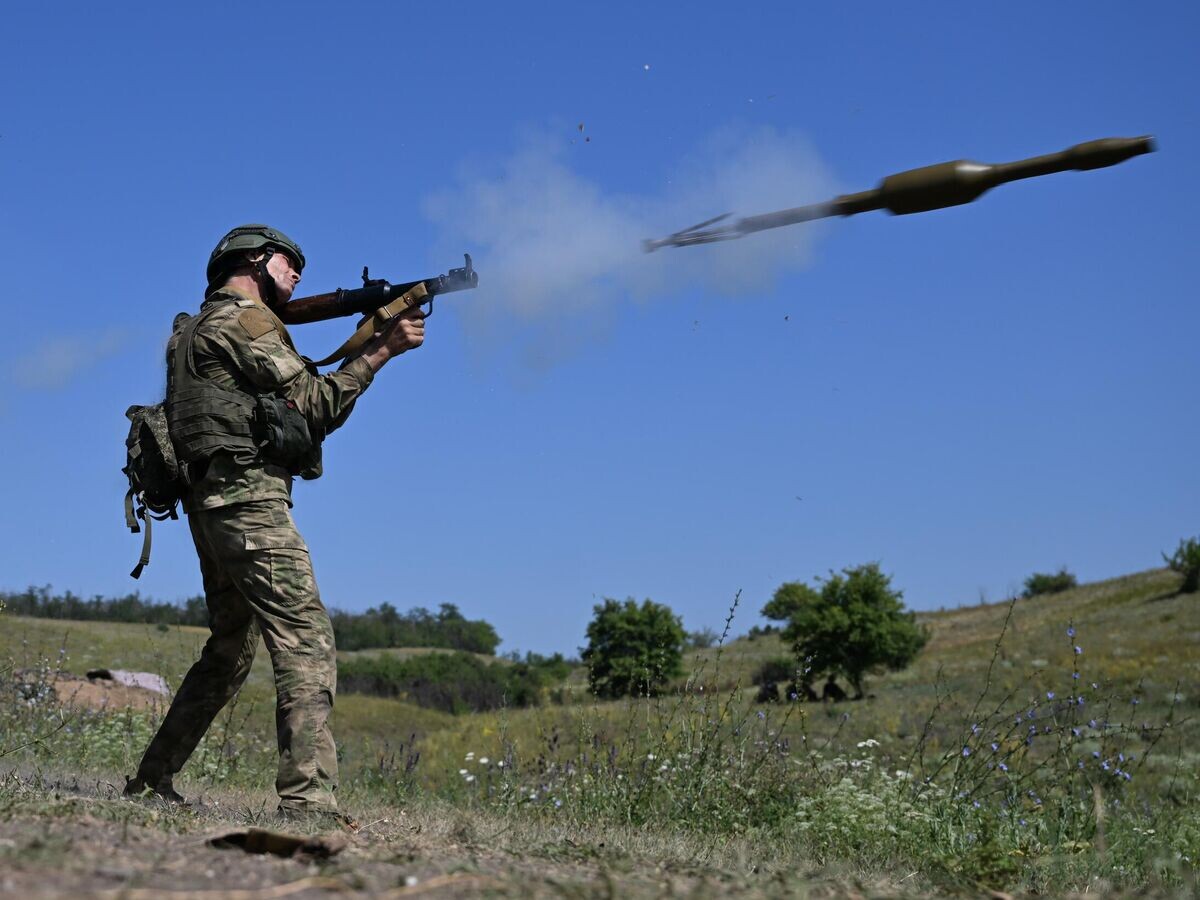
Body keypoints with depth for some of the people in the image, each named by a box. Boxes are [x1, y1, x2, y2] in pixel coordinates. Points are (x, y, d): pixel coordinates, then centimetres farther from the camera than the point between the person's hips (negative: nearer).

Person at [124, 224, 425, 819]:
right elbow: (315, 404, -8)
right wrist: (381, 351, -4)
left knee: (230, 650, 19)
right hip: (249, 498, -10)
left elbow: (298, 404, 20)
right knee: (306, 638, -16)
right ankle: (310, 802, -24)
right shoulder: (244, 317, -4)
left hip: (213, 503, 10)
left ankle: (151, 781, 26)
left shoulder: (205, 327, 26)